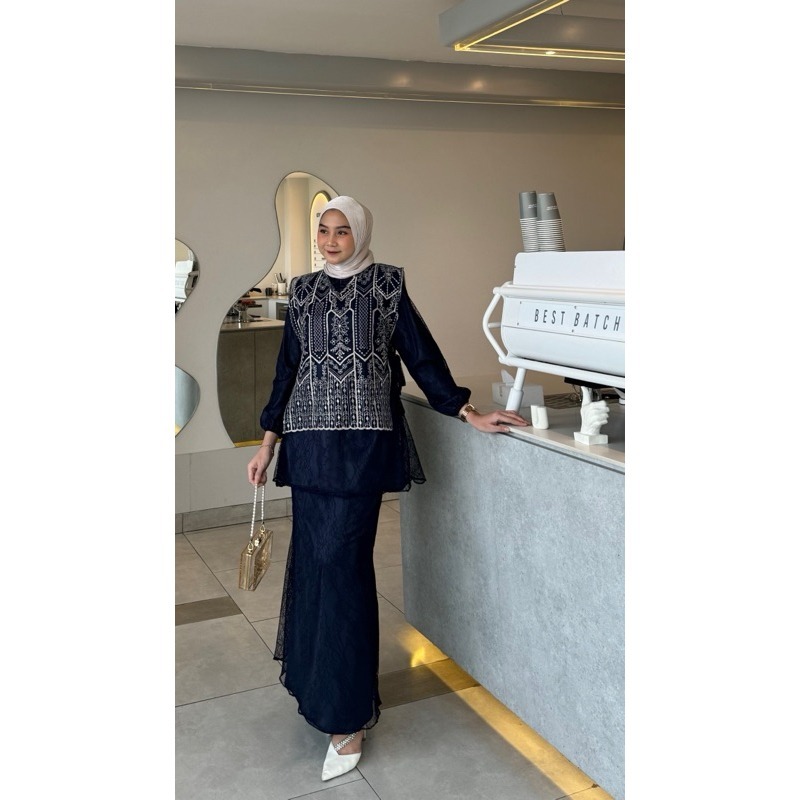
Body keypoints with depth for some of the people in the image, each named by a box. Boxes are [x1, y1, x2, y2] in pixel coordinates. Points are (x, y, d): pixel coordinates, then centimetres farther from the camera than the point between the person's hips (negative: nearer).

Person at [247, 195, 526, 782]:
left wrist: (469, 413, -1)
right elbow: (288, 368, 14)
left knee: (341, 562, -8)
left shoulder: (386, 284, 2)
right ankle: (319, 679, 26)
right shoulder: (303, 290, 13)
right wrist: (269, 442, 12)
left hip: (362, 441, -4)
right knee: (313, 559, 7)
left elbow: (422, 354, 3)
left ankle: (350, 715, 3)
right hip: (310, 441, 4)